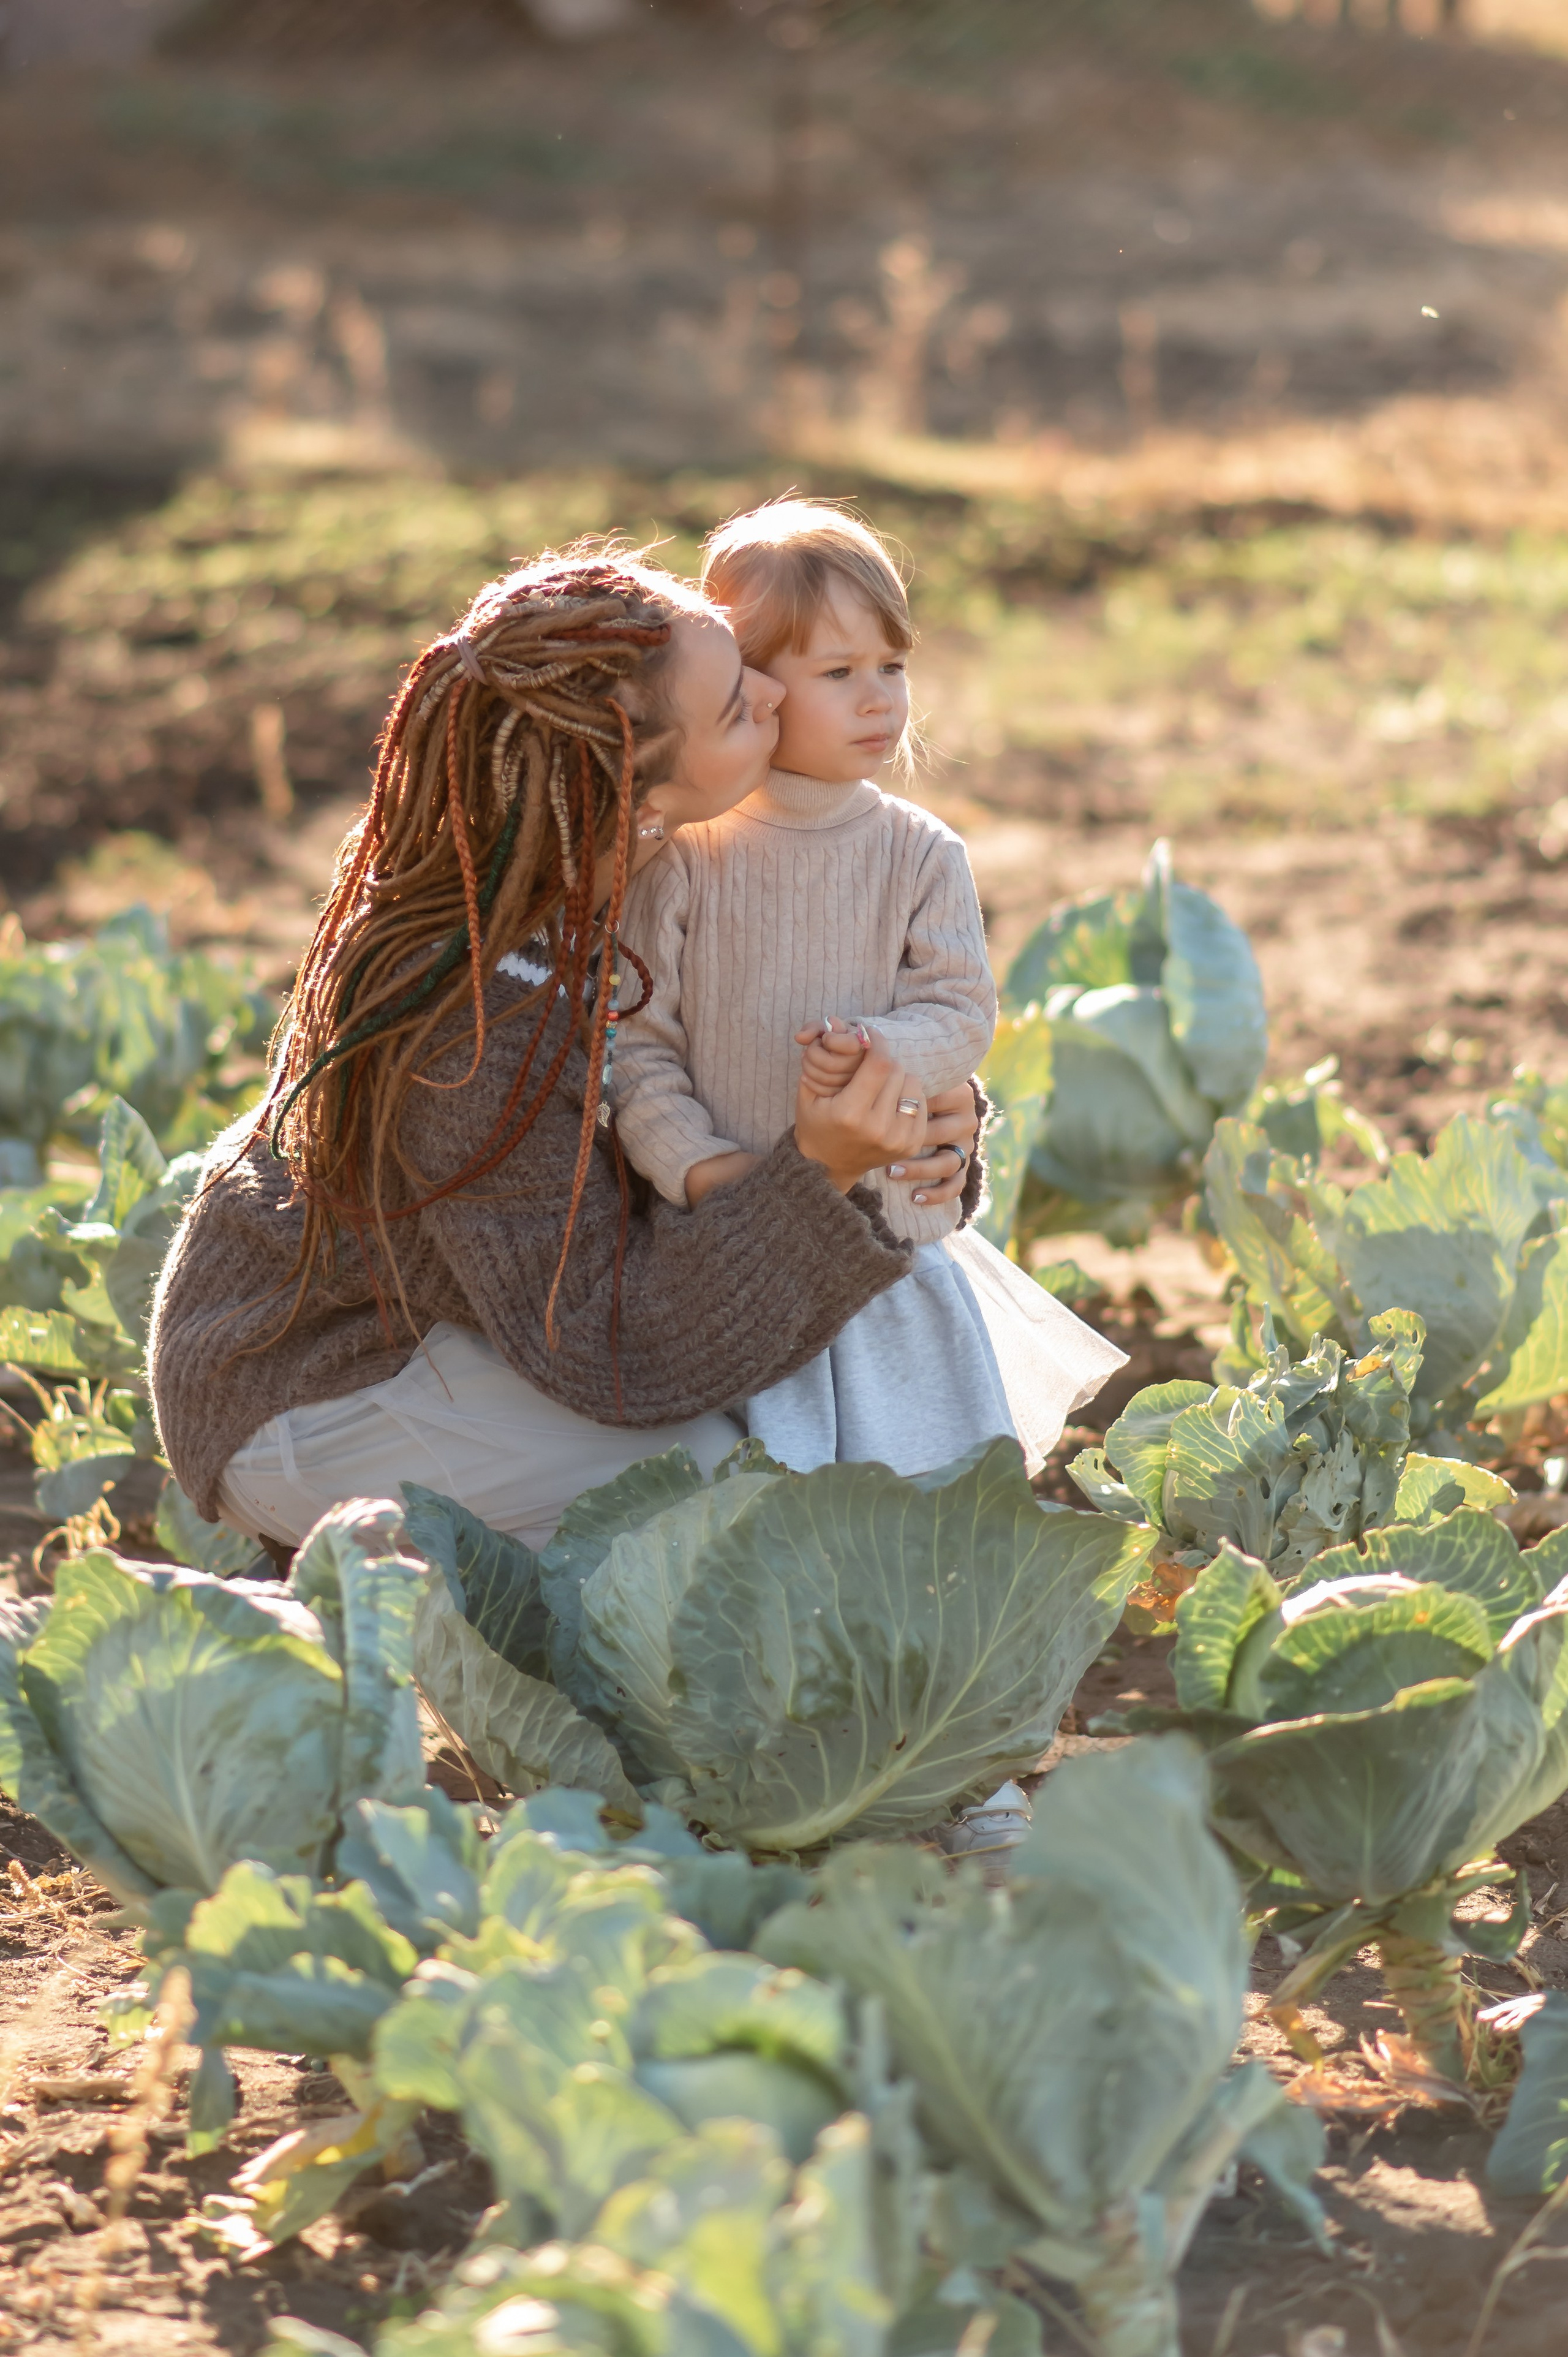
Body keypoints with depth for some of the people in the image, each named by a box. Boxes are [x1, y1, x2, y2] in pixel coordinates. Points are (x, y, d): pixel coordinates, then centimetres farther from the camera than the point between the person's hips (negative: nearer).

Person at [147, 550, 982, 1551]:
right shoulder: (488, 1030, -36)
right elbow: (614, 1357, -31)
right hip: (306, 1393, -8)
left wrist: (920, 1121, -18)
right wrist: (819, 1176, -39)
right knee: (719, 1471, -23)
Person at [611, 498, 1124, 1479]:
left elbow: (964, 1010, -5)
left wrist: (882, 1053, -25)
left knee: (931, 1466, 3)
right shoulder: (685, 860, -5)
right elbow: (635, 1039, -5)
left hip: (893, 1231, 2)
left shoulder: (921, 855, 1)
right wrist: (701, 1166, -15)